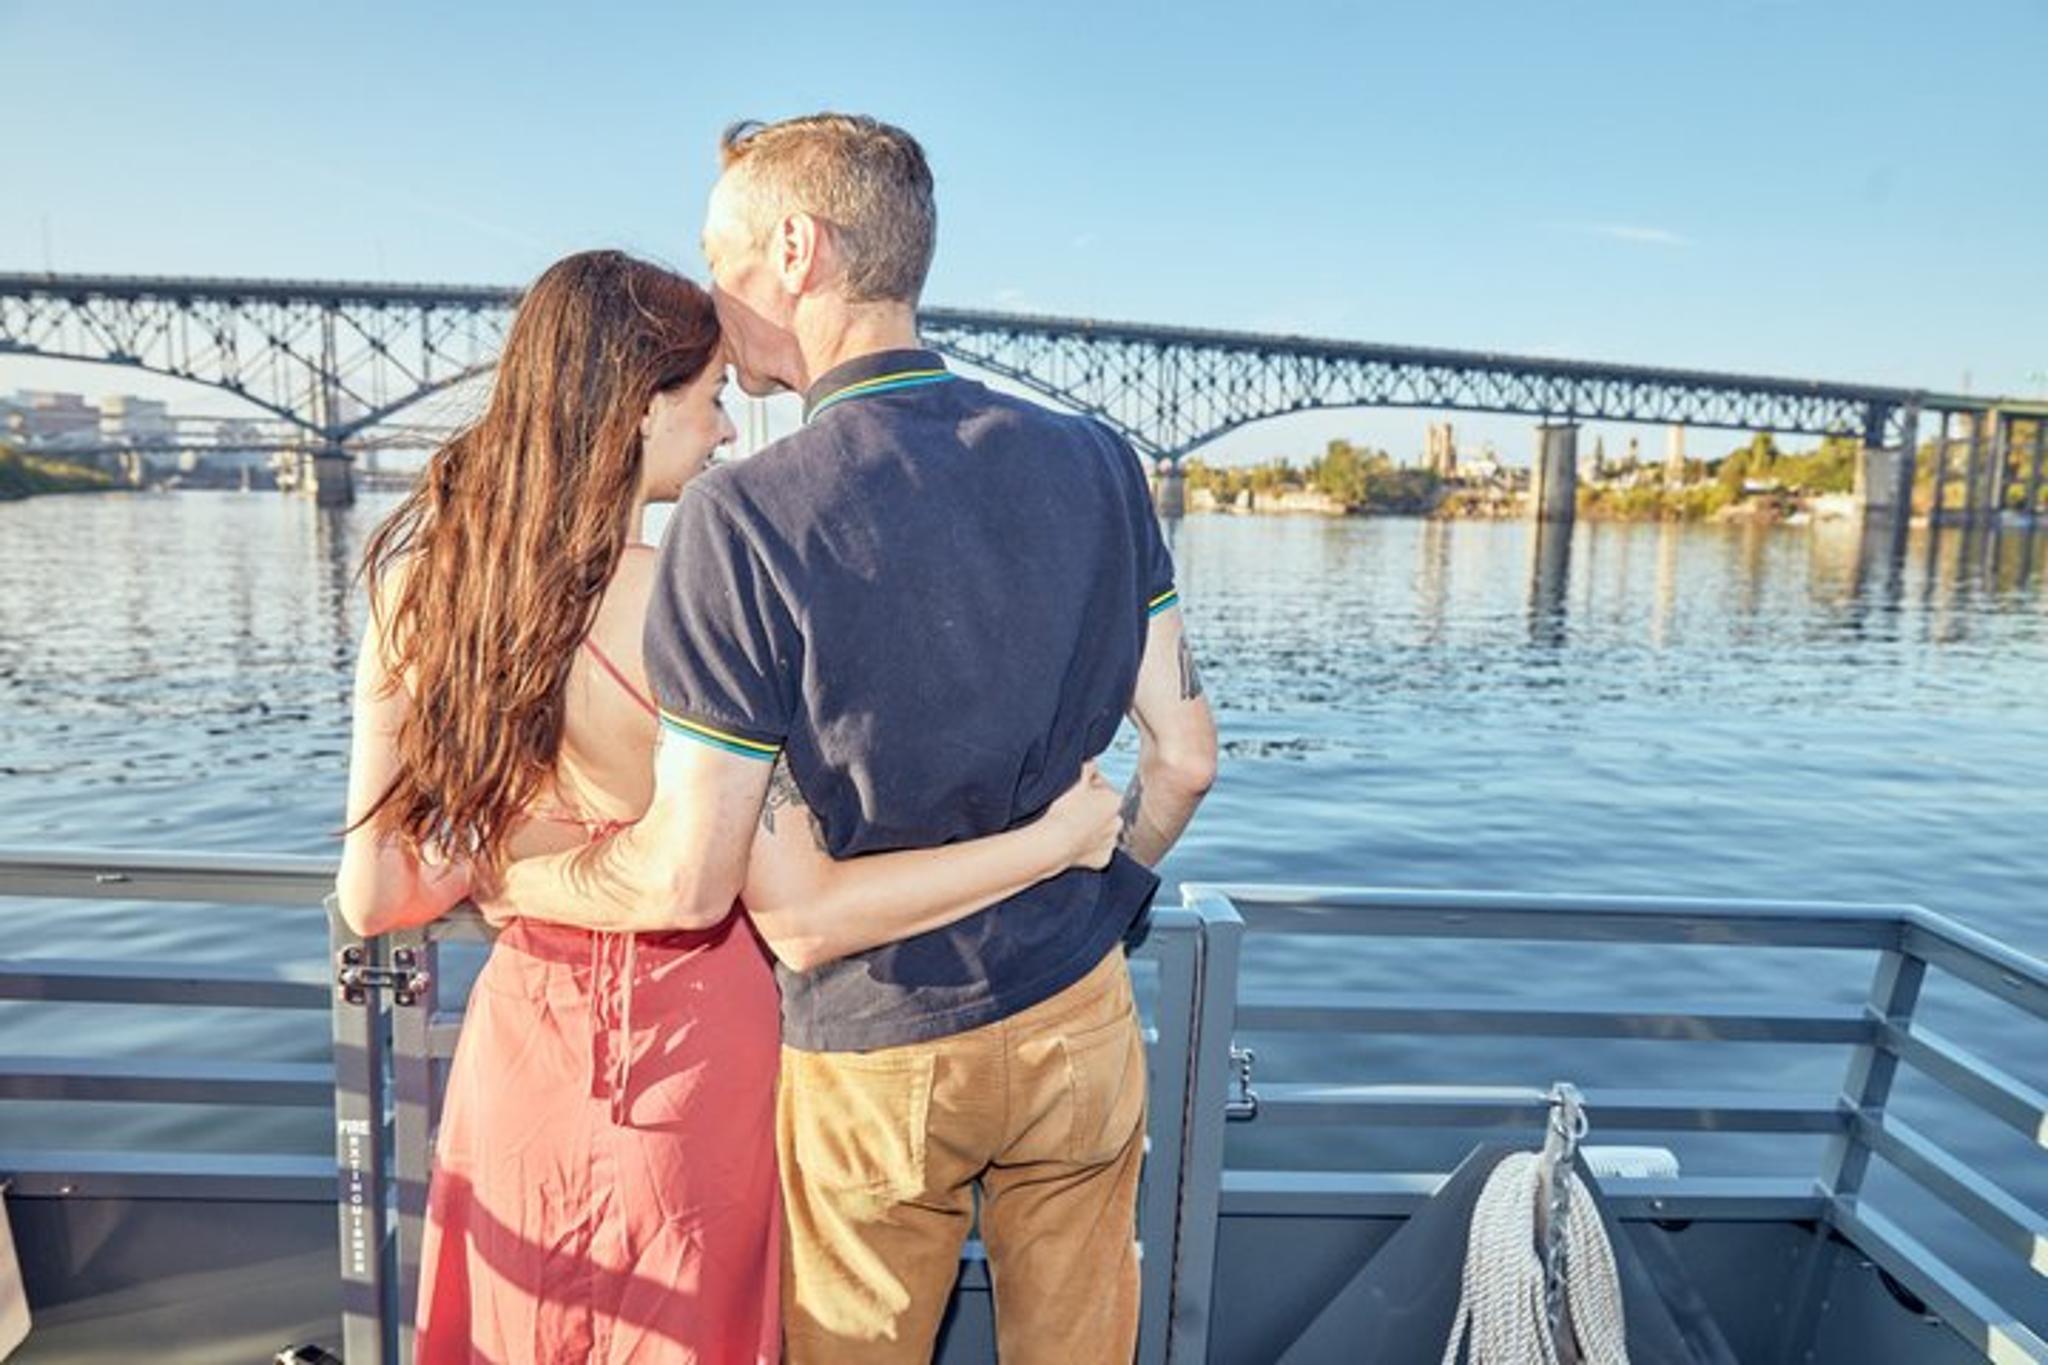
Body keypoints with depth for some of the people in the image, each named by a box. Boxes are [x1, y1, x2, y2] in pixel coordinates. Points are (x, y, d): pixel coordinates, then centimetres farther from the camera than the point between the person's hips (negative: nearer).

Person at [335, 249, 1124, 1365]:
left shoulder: (418, 581, -7)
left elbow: (374, 899, -3)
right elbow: (807, 916, -24)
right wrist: (1057, 839, -19)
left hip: (521, 1031, 5)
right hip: (690, 1045, -5)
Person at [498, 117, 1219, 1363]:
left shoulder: (744, 520, -21)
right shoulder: (1097, 463, -7)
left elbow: (687, 883, -19)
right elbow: (1184, 756, -3)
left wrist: (492, 875, -1)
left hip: (876, 1059, -3)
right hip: (1080, 1024, 4)